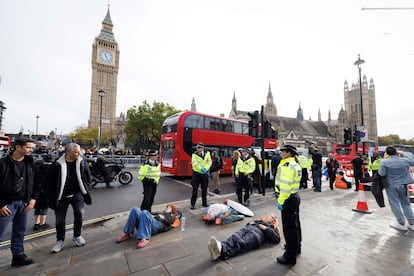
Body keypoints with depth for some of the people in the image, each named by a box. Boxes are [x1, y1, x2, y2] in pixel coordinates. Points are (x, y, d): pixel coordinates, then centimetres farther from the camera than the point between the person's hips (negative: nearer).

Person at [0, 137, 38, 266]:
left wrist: (33, 198, 0)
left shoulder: (30, 163, 3)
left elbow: (35, 182, 8)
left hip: (24, 202, 4)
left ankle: (18, 256, 28)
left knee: (20, 232, 15)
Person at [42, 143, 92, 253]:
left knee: (79, 213, -13)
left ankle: (77, 236, 12)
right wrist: (52, 196, -6)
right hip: (62, 196, 0)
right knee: (60, 219, 9)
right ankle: (60, 240, 33)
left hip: (77, 194, 1)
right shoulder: (58, 164, -14)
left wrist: (86, 189, 2)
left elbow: (88, 176, 9)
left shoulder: (82, 162, -6)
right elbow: (46, 181, -4)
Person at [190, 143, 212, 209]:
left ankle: (204, 203, 30)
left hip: (204, 174, 3)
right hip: (196, 173, -3)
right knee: (195, 189, -2)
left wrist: (205, 168, -23)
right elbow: (194, 163, -20)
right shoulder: (194, 155, -6)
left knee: (204, 189, 14)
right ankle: (193, 204, 10)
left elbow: (209, 162, -6)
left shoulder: (207, 153, 1)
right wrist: (201, 168, -34)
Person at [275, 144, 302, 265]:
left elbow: (285, 185, -25)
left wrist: (280, 201, -20)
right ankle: (296, 246, 40)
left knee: (289, 227, 0)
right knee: (295, 223, 22)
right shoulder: (296, 164, 10)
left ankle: (290, 256, 12)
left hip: (289, 199, -10)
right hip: (295, 196, 10)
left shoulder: (287, 165, -21)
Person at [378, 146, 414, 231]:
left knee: (395, 204, 6)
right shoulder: (405, 160, -1)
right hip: (403, 185, 4)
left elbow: (381, 173, -17)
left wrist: (378, 171, 2)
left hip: (391, 186, -4)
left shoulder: (384, 162, -13)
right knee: (406, 204, 16)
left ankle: (402, 224, 15)